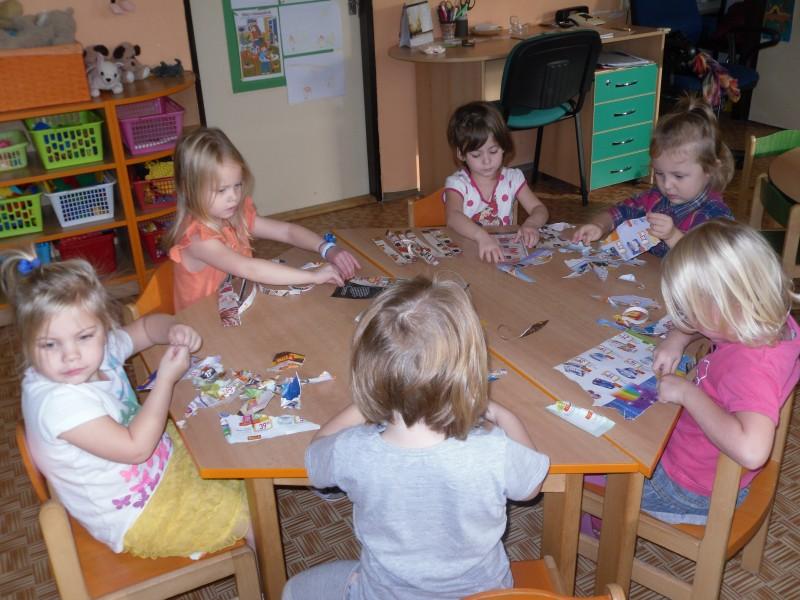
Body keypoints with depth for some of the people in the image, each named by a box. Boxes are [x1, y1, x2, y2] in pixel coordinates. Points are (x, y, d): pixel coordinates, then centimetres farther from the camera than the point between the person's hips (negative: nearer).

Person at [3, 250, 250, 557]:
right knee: (246, 513, -4)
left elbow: (147, 326, 9)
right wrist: (166, 378, -26)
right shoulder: (57, 402, -34)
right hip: (135, 517, -8)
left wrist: (173, 330, -15)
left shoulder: (102, 347, -12)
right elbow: (135, 448, -31)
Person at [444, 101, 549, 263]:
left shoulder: (512, 178, 4)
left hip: (505, 252, 2)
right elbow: (453, 217, -26)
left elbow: (539, 209, 1)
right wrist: (482, 236, -45)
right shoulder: (457, 183, -8)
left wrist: (531, 224, -23)